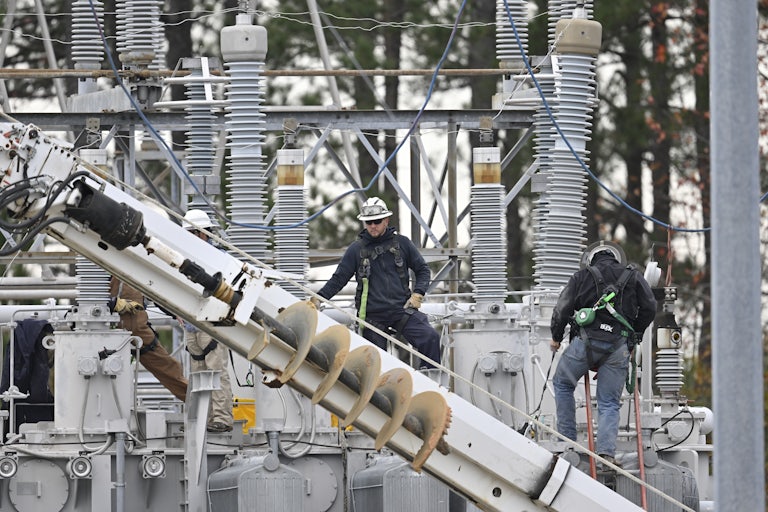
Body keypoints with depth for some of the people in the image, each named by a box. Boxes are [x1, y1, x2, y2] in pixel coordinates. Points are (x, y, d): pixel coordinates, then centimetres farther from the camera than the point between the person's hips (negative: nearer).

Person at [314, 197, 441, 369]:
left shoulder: (401, 243, 6)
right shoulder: (356, 249, 5)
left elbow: (422, 270, 14)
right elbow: (339, 278, 6)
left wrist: (418, 294, -3)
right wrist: (319, 297, -8)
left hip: (401, 310, 0)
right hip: (372, 316, 0)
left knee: (430, 338, -20)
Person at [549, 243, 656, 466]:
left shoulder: (583, 276, 13)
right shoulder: (634, 278, 17)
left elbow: (562, 307, 5)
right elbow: (649, 308, 11)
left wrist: (556, 336, 19)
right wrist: (635, 336, 22)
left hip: (587, 339, -2)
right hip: (620, 345, 2)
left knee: (562, 383, 19)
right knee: (610, 402, 7)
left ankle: (567, 440, 13)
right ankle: (607, 451, -10)